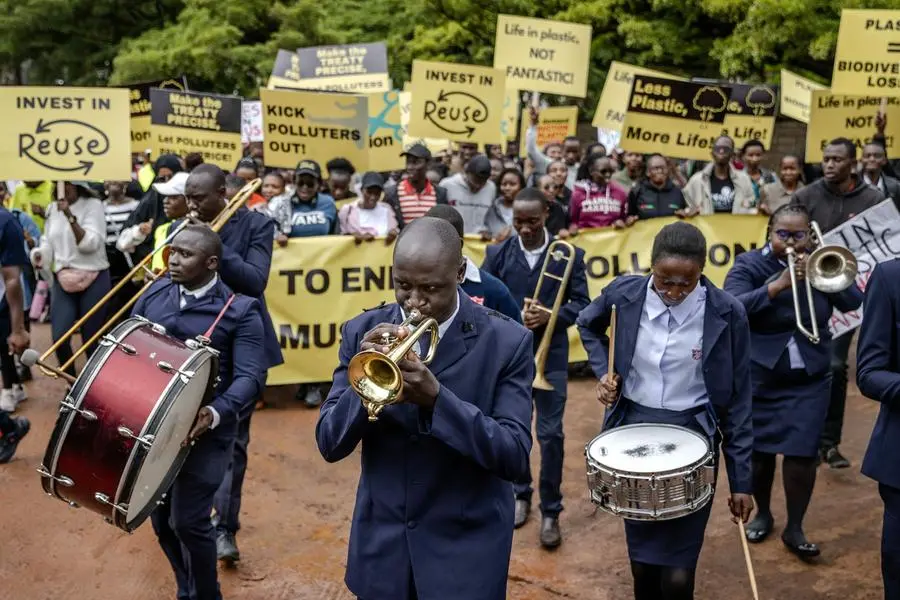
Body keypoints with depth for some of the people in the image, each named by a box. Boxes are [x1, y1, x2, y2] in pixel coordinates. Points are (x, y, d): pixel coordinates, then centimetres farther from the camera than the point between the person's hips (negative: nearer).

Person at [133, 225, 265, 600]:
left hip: (204, 431, -5)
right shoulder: (155, 294, 6)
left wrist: (216, 413, -30)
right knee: (161, 519, 13)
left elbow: (250, 376, -15)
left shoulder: (239, 311, -9)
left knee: (188, 521, -5)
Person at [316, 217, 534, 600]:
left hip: (467, 549, -2)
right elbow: (329, 445, -6)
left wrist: (436, 398, -29)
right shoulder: (363, 332, -4)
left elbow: (515, 458, -16)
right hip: (380, 544, 3)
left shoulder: (506, 341, -11)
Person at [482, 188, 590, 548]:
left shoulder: (569, 256, -4)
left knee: (550, 434, 1)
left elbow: (582, 303, -3)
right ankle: (520, 494, 34)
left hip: (550, 356, -2)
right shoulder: (497, 255, -1)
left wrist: (550, 316, -20)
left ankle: (550, 511, 14)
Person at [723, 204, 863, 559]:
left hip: (809, 380, 1)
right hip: (758, 377, -1)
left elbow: (853, 303, -9)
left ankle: (794, 529, 14)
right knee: (759, 451, 10)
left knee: (801, 454, -2)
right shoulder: (749, 265, -7)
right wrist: (778, 285, -32)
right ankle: (762, 514, 33)